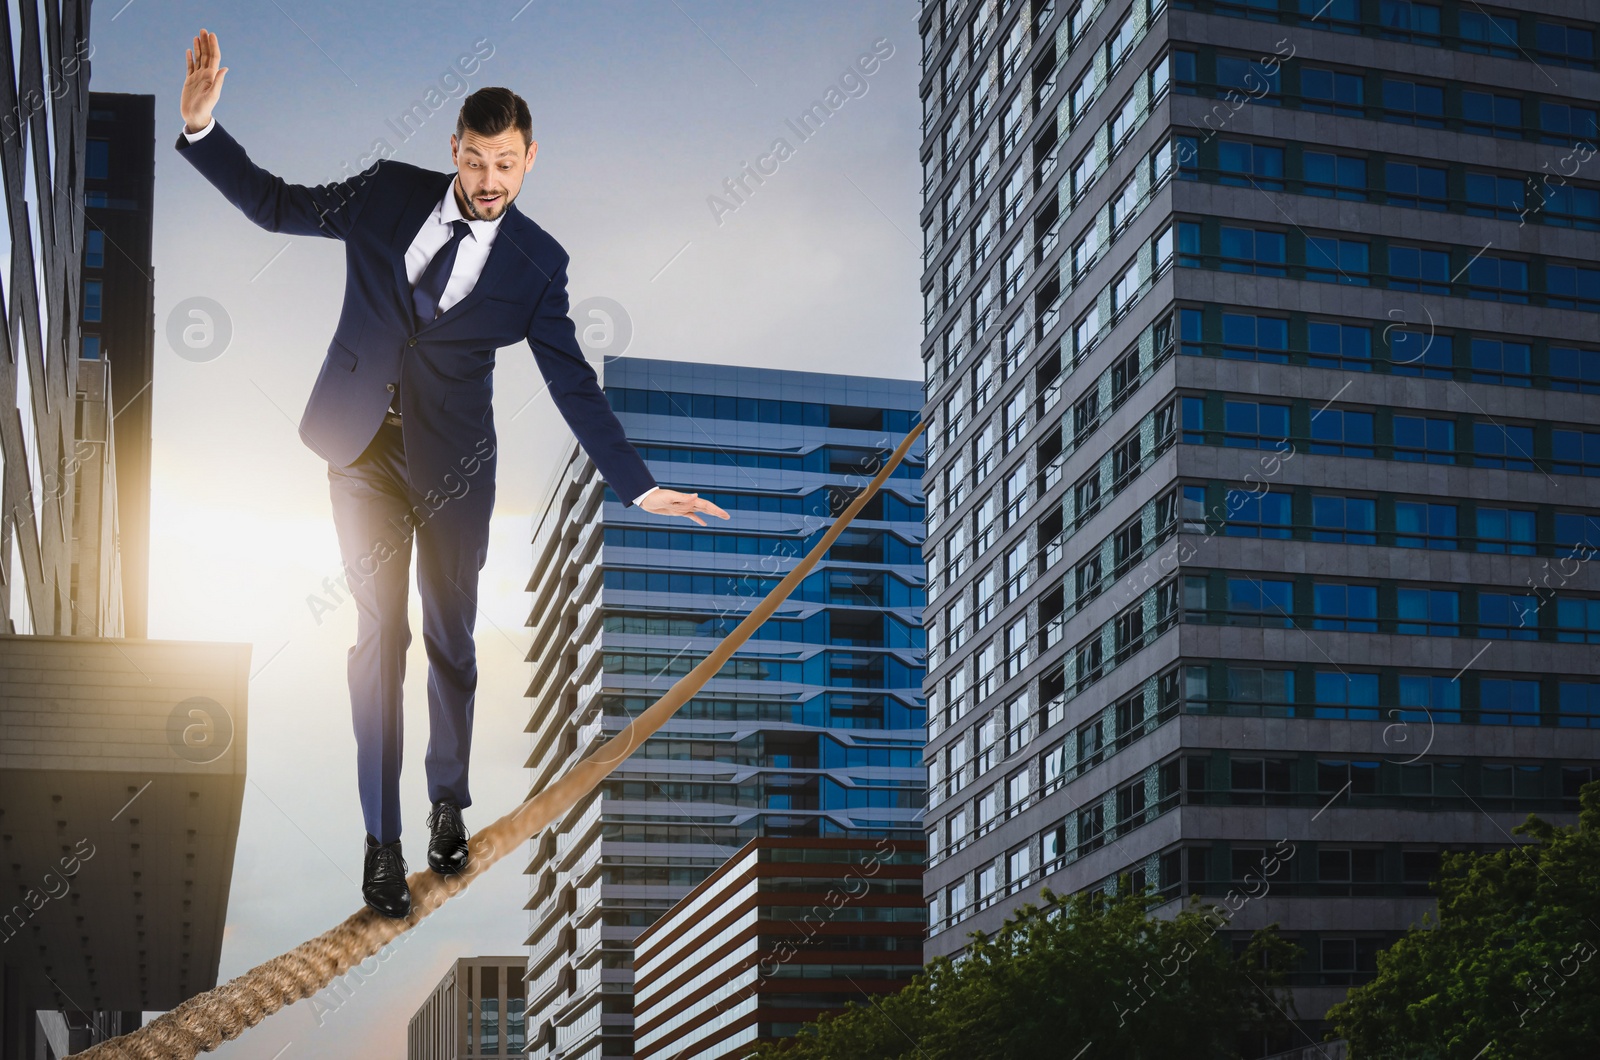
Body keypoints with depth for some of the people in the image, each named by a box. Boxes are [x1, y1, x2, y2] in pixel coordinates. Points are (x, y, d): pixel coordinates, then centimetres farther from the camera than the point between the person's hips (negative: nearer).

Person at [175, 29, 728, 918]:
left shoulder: (536, 261, -3)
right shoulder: (390, 193, -1)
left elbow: (573, 384, -2)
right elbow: (277, 205, 6)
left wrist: (640, 485, -6)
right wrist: (203, 126, -7)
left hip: (452, 467, 0)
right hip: (363, 448, 0)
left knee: (451, 638, 10)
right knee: (381, 633, -2)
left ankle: (450, 804, 32)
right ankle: (382, 839, 3)